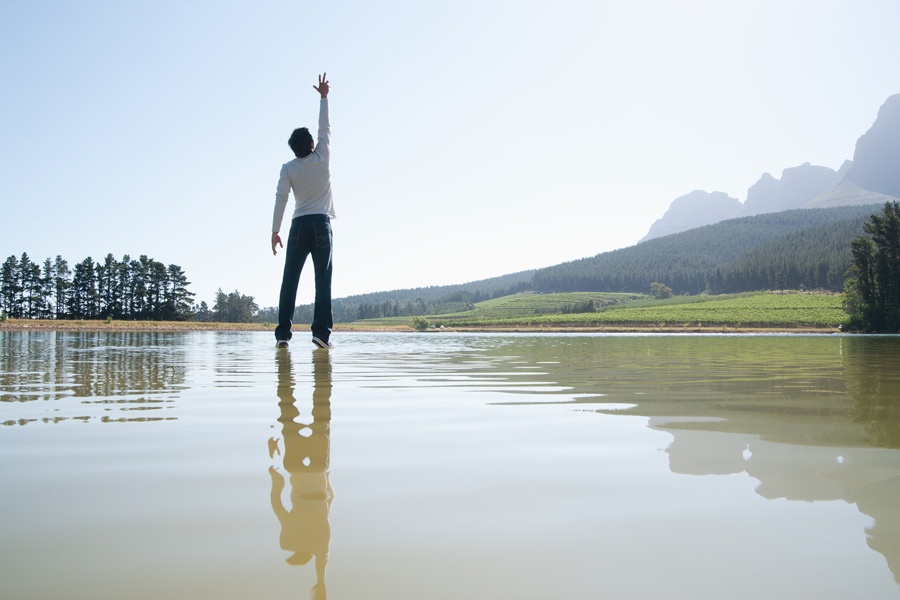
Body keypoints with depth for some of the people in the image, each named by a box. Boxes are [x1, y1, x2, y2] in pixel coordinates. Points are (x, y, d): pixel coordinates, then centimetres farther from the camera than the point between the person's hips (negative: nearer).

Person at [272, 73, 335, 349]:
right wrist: (323, 97, 24)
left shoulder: (288, 168, 4)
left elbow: (281, 199, -2)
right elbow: (325, 128, 15)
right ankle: (321, 330, -13)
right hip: (321, 224, -1)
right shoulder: (322, 158, 3)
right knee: (323, 279, -5)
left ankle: (283, 331, -4)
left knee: (290, 279, 2)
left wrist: (275, 231, 0)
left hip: (299, 225, 1)